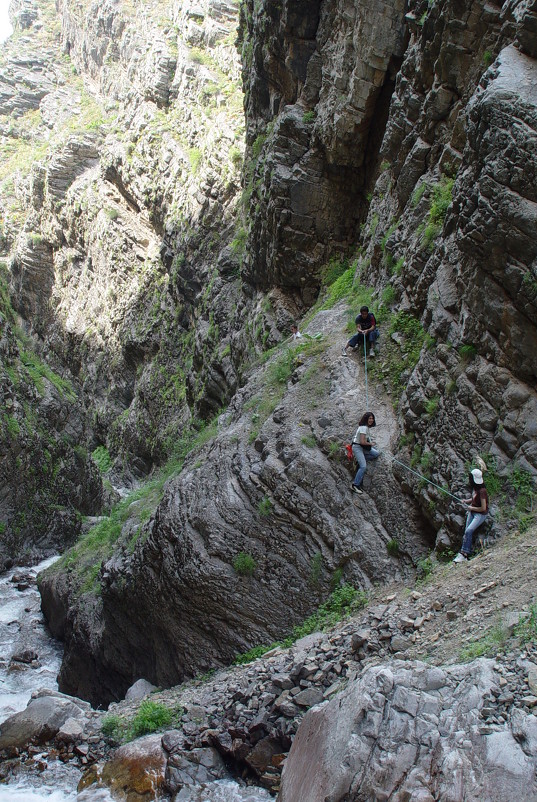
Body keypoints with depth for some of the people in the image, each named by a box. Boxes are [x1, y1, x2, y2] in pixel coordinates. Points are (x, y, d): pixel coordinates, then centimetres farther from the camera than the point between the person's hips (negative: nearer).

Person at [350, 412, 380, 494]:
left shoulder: (366, 427, 8)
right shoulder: (364, 428, -22)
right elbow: (362, 442, -25)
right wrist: (371, 444, -9)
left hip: (363, 447, 9)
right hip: (357, 447, -9)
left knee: (377, 453, 6)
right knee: (363, 466, -18)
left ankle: (360, 459, 12)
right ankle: (355, 485, -14)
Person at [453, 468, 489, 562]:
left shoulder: (481, 491, -23)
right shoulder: (475, 488, 3)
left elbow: (483, 508, -21)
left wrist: (471, 508, -10)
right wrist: (466, 501, 5)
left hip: (481, 514, -8)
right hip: (472, 512, 8)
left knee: (469, 531, -23)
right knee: (466, 532, -5)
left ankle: (463, 554, -20)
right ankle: (466, 554, -8)